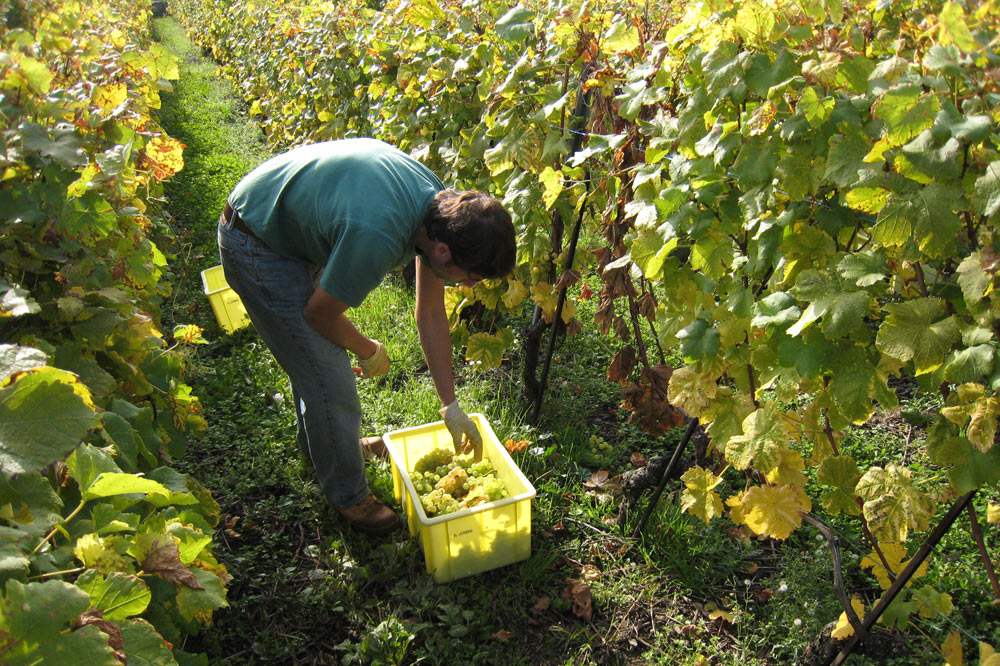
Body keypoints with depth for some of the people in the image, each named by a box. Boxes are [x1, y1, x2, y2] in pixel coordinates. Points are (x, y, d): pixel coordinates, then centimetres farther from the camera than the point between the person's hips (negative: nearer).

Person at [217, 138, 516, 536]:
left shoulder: (441, 203, -14)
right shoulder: (376, 238, -40)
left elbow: (431, 315, -3)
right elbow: (320, 313, -21)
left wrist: (451, 405, 1)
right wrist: (369, 351, -2)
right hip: (256, 245, -8)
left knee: (314, 353, 24)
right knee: (328, 376, -5)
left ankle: (320, 443, 49)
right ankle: (347, 495, 17)